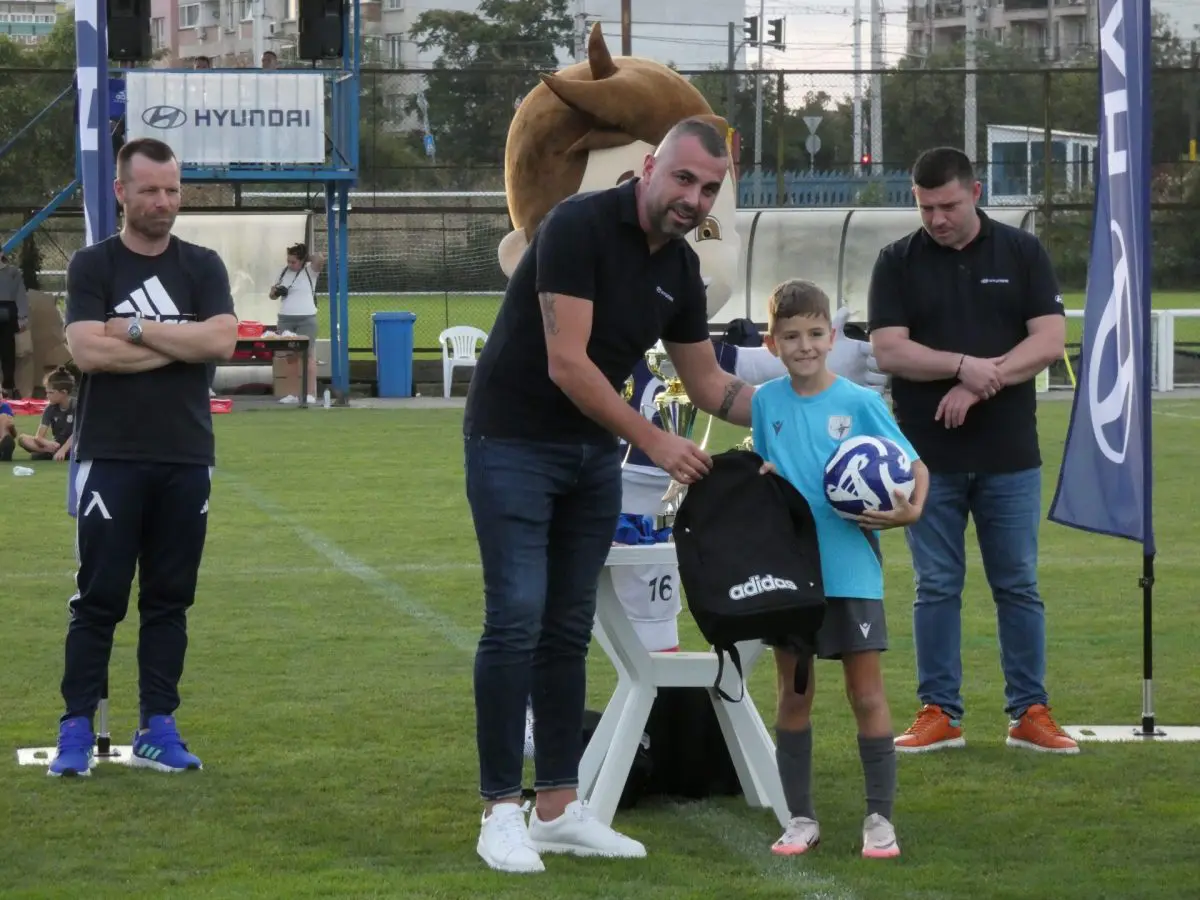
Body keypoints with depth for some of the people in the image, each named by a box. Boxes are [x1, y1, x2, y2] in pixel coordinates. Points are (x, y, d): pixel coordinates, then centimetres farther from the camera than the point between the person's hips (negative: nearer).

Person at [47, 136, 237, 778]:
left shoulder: (202, 267, 9)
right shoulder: (92, 266, 2)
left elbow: (221, 340, -8)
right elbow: (86, 350, -13)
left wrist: (135, 328, -11)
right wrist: (179, 344, -9)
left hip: (186, 460, 3)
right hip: (111, 459, -3)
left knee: (169, 598, 6)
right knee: (98, 598, -2)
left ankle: (157, 728, 12)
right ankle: (76, 731, 1)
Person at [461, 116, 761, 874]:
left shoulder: (681, 267, 4)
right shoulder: (579, 226, -20)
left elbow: (708, 383, 14)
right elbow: (566, 364, -24)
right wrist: (655, 441, -21)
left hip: (592, 453, 8)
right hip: (514, 442, -8)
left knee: (568, 629, 7)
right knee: (517, 619, -11)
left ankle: (559, 807, 11)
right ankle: (502, 810, -6)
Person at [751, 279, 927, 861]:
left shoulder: (859, 403, -5)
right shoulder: (766, 403, 4)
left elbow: (914, 467, -1)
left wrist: (910, 509, -19)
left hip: (852, 571, -3)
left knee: (867, 695, 0)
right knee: (793, 697, 9)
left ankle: (880, 818, 8)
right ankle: (800, 818, 18)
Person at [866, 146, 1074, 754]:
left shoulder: (1022, 254, 4)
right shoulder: (898, 264, 4)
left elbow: (1049, 341, -4)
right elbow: (889, 350, -6)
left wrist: (983, 381, -15)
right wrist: (964, 365, -19)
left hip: (1009, 454, 0)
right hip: (928, 457, 0)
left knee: (1018, 586, 4)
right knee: (935, 588, 4)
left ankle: (1029, 713, 10)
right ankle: (939, 714, 10)